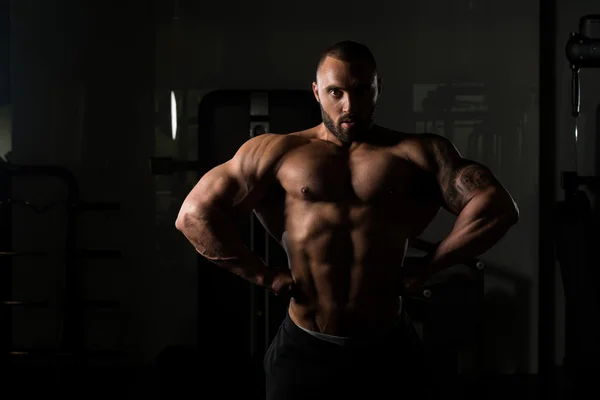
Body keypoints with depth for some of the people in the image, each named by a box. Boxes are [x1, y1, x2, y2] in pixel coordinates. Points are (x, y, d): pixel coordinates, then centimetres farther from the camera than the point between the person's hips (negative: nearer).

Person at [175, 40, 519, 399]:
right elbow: (195, 213, 1)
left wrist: (426, 269, -7)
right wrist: (262, 275, -3)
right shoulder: (276, 152, 4)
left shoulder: (418, 153, 2)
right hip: (304, 351, 0)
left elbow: (497, 207, -6)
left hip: (389, 350, 0)